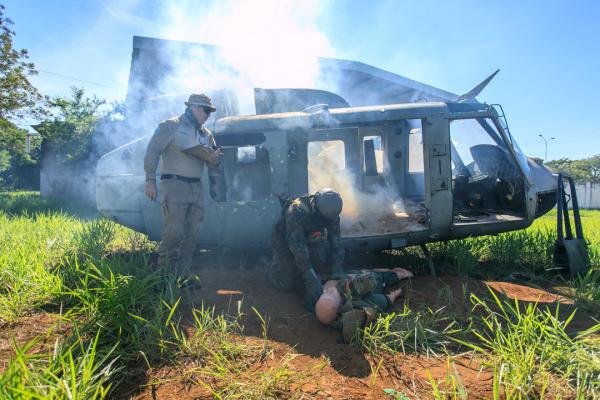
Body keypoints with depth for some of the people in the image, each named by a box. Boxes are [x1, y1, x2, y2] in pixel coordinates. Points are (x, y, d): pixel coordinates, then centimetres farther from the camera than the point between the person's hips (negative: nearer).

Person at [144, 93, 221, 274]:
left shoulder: (206, 134, 16)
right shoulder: (171, 126, -2)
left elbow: (214, 158, 21)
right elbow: (152, 151, -6)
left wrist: (215, 157, -4)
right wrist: (150, 180, -13)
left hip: (196, 187, 7)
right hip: (174, 185, -7)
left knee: (192, 234, 7)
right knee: (174, 232, -11)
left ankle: (182, 274, 17)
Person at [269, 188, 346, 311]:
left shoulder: (330, 213, -24)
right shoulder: (296, 212, -42)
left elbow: (336, 242, -19)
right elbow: (298, 247, -44)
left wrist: (338, 270, -30)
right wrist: (313, 280, -45)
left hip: (307, 242, 5)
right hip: (285, 243, -4)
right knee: (286, 284, 5)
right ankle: (274, 262, 29)